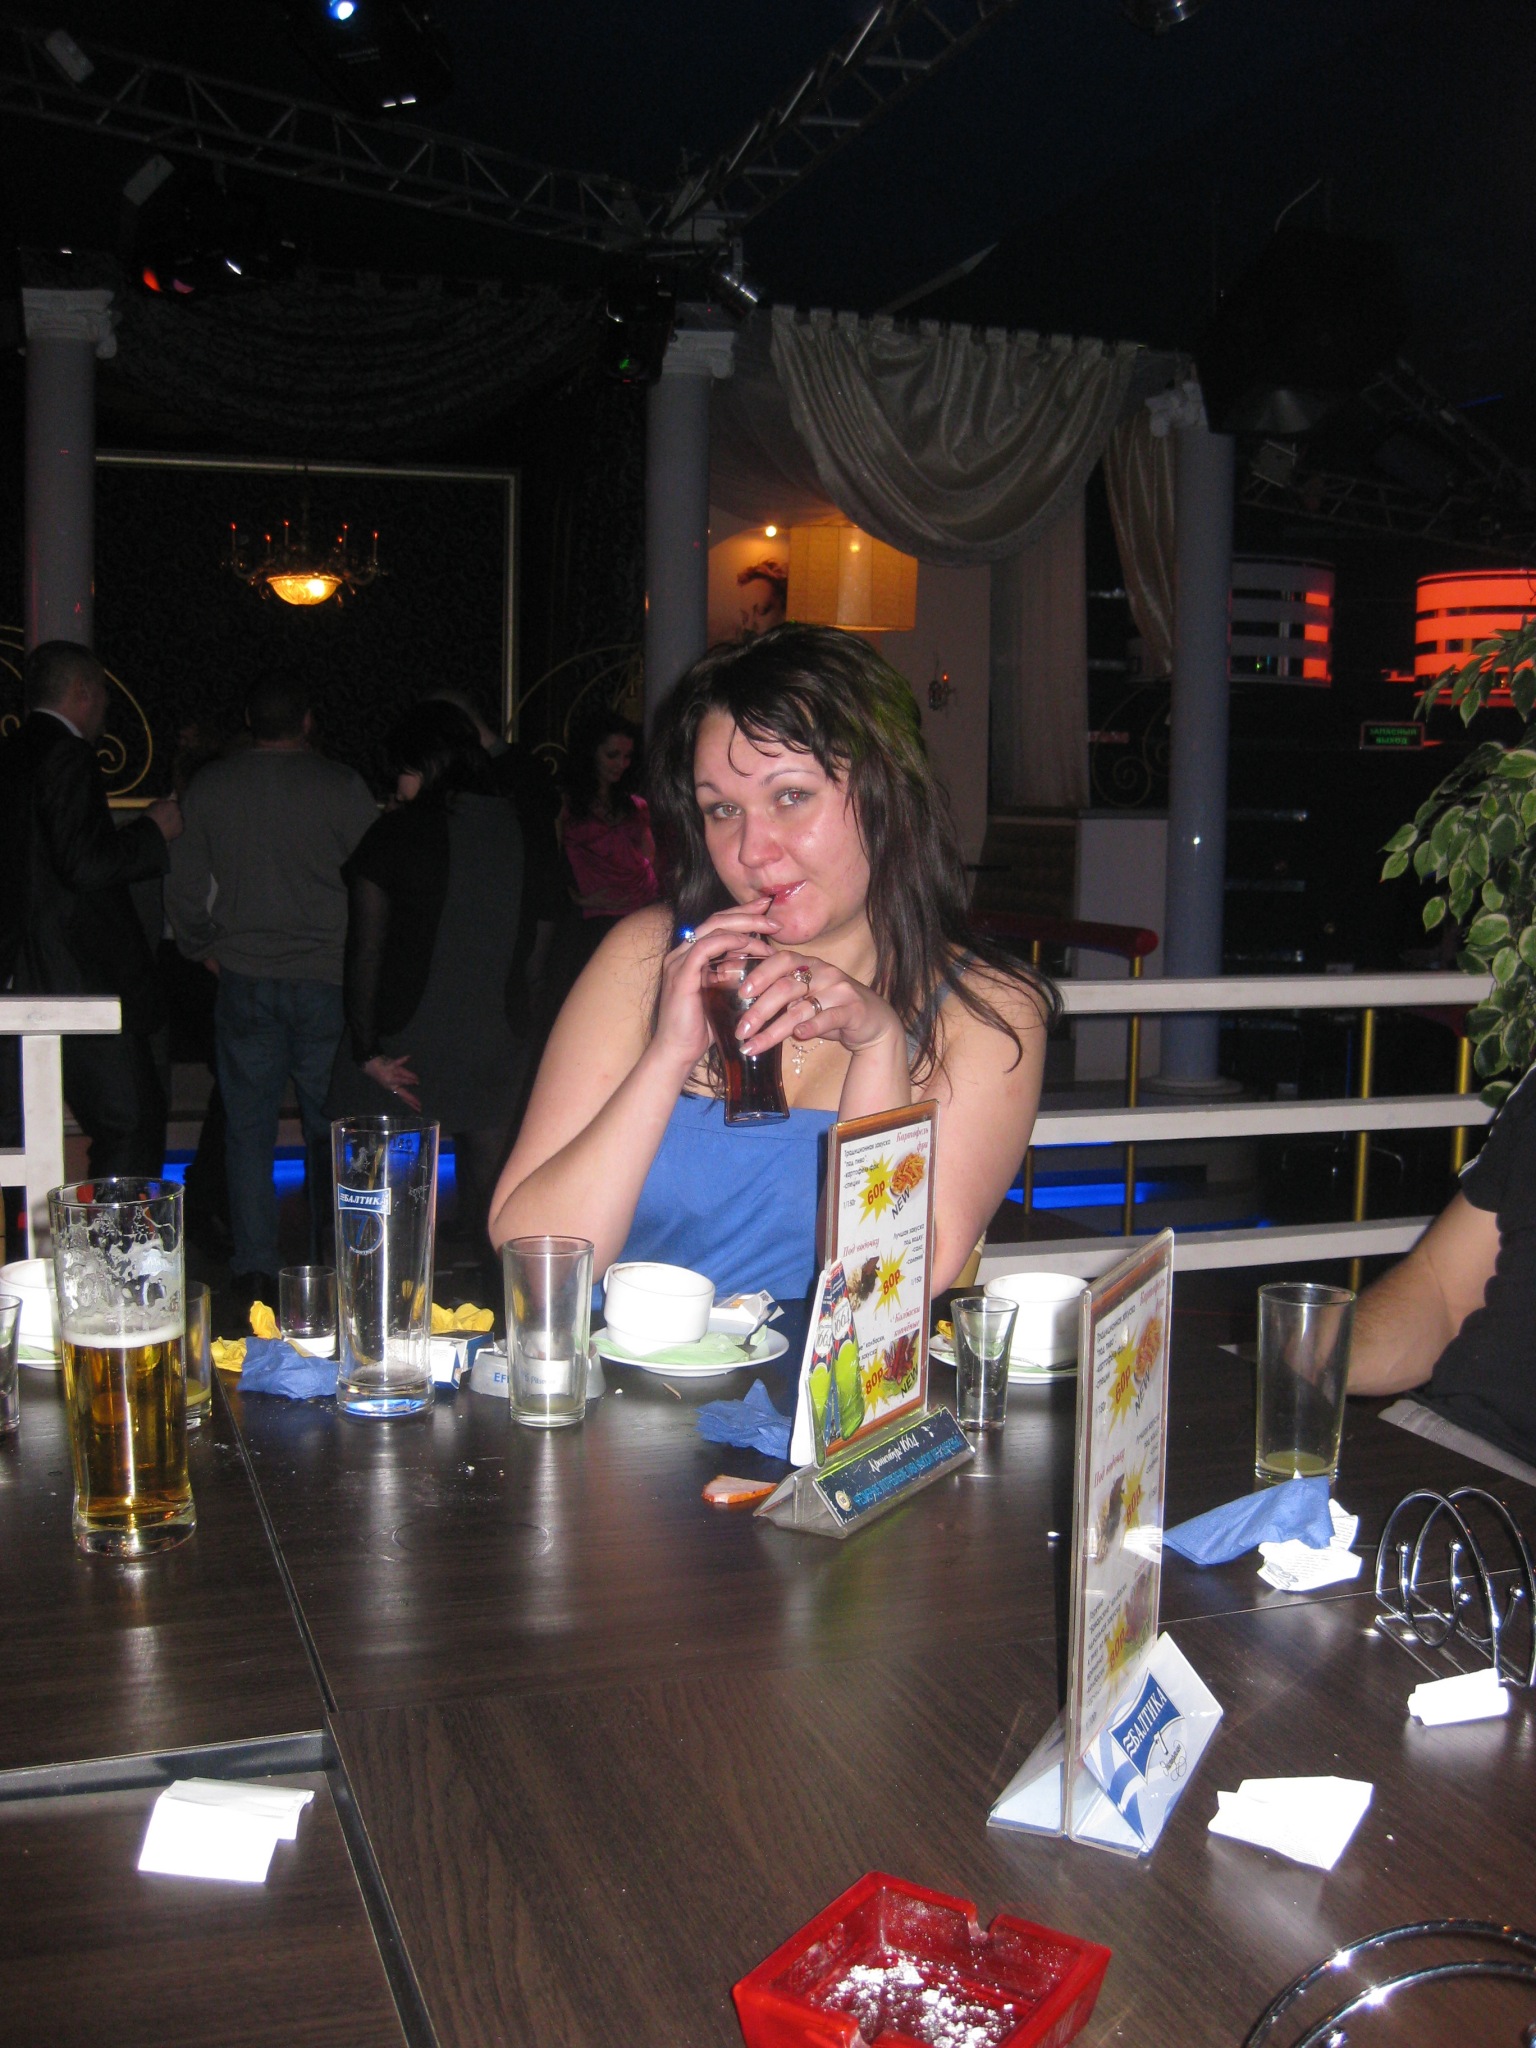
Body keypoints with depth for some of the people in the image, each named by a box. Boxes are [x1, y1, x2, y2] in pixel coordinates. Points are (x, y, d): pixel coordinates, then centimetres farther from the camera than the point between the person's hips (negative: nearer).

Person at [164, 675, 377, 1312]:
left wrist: (203, 950, 22)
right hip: (326, 979, -2)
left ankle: (253, 1270, 8)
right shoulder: (341, 786, -5)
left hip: (243, 979, 2)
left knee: (248, 1128, 7)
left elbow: (184, 887, 7)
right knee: (329, 1127, 8)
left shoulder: (208, 787, 2)